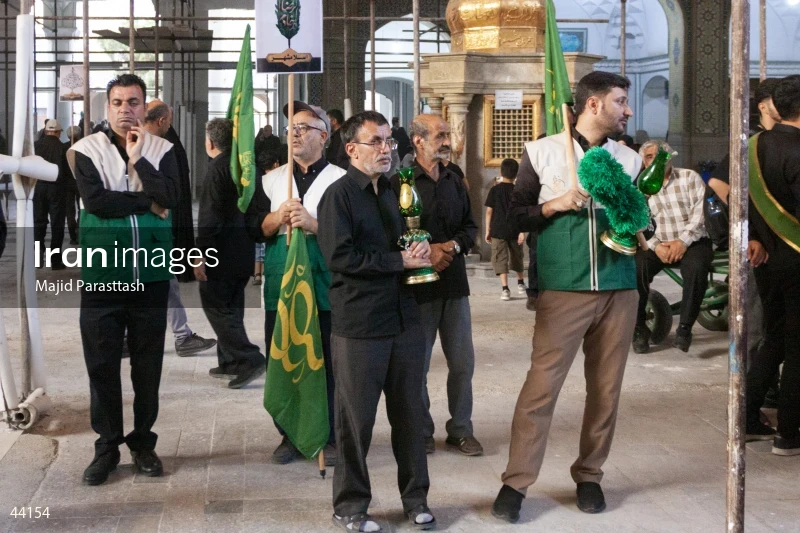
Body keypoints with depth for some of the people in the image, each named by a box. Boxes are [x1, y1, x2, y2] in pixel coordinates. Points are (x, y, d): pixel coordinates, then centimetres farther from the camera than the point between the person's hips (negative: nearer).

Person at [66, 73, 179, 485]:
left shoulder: (162, 150, 4)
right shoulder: (87, 150, 0)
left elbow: (170, 198, -11)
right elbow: (96, 200, -14)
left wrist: (137, 159, -12)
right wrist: (147, 202, -9)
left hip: (151, 274, 1)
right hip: (102, 274, -1)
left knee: (147, 363, 10)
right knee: (102, 363, 5)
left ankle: (143, 441, 23)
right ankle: (107, 444, 18)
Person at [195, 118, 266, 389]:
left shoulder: (217, 167, -15)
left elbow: (210, 215, -20)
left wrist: (201, 254, -19)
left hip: (221, 252, -8)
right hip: (244, 251, 9)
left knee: (215, 305, -2)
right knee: (231, 306, 16)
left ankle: (249, 359, -9)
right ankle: (229, 362, 22)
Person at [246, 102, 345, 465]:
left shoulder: (340, 180, 1)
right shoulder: (271, 180, 14)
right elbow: (254, 227, 9)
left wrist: (312, 223, -17)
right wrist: (280, 216, -9)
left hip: (324, 281, -3)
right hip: (280, 280, 4)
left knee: (327, 361, 0)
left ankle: (330, 436, 12)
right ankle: (290, 435, 19)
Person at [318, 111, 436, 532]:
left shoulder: (395, 191, 15)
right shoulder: (339, 195, -8)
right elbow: (339, 256, -18)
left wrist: (421, 251, 1)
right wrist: (401, 261, -15)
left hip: (403, 318, 6)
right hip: (359, 326, -6)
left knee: (409, 412, 11)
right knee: (356, 419, 3)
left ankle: (415, 498, 24)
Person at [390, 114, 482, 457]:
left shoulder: (454, 181, 12)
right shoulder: (399, 183, -8)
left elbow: (470, 226, 14)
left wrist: (453, 246, -5)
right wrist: (424, 253, -18)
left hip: (454, 283, 5)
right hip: (417, 284, -5)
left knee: (462, 362, 8)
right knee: (417, 364, 5)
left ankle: (460, 429, 21)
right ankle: (421, 431, 20)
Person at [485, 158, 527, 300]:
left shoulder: (494, 190, -3)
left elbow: (489, 211, -3)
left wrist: (487, 231, 3)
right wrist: (522, 231, -6)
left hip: (498, 230, -2)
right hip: (514, 231, 2)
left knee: (500, 259, -1)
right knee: (516, 257, 20)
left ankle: (505, 289, -12)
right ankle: (520, 283, 37)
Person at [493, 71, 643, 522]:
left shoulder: (630, 159, 11)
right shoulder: (543, 152, 1)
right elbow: (514, 215, 4)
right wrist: (554, 205, -11)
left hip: (619, 291, 4)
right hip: (563, 290, -4)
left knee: (606, 390, 7)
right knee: (541, 386, -7)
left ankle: (589, 476, 21)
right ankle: (516, 483, 2)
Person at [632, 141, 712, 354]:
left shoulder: (690, 178, 5)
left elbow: (701, 212, -7)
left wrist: (683, 241, -18)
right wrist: (656, 246, -18)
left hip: (692, 242, -1)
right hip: (658, 244, 2)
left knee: (696, 267, -35)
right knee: (636, 268, -29)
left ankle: (685, 328, -21)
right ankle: (639, 328, -16)